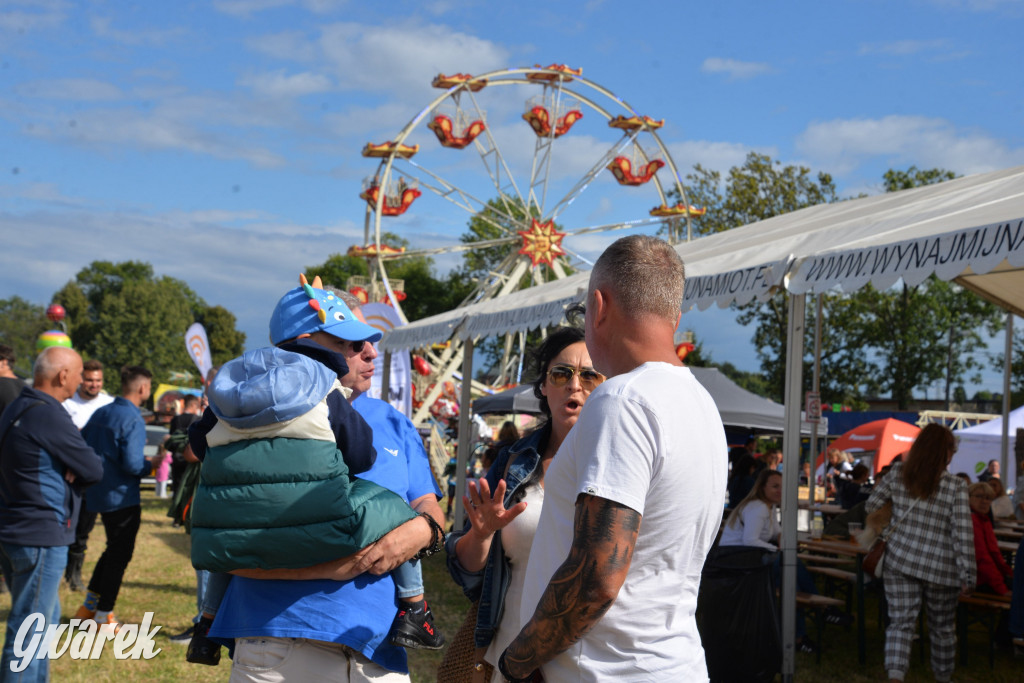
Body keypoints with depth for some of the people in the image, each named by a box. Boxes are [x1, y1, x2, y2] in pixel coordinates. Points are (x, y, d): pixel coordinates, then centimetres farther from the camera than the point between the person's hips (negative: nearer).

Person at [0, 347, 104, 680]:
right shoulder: (49, 416, -20)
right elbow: (94, 470, -15)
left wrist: (68, 468, -4)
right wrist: (78, 467, 4)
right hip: (40, 535, -10)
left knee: (46, 618, 22)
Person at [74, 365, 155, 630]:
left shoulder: (101, 413, 6)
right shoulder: (133, 421, -19)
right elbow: (133, 465, -25)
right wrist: (153, 465, -6)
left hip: (98, 494, 8)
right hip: (122, 497, -8)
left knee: (113, 549, 23)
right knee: (120, 554, 5)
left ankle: (88, 606, 27)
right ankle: (104, 615, 11)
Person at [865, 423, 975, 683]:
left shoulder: (897, 474, -2)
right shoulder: (956, 487, -11)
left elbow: (872, 505, 8)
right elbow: (963, 535, -12)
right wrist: (968, 576, -6)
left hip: (899, 561, 2)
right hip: (940, 568, -2)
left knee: (900, 622, 1)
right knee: (943, 627, 18)